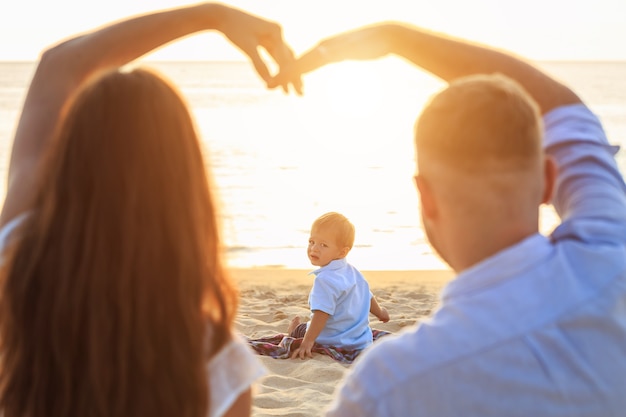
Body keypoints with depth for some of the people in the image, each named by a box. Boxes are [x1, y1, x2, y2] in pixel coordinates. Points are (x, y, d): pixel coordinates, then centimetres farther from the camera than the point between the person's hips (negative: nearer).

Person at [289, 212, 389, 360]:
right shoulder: (352, 272, 4)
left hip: (334, 342, -8)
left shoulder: (325, 280, -25)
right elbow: (368, 297, 19)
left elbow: (322, 314, -31)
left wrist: (308, 342, -33)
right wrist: (380, 312, 39)